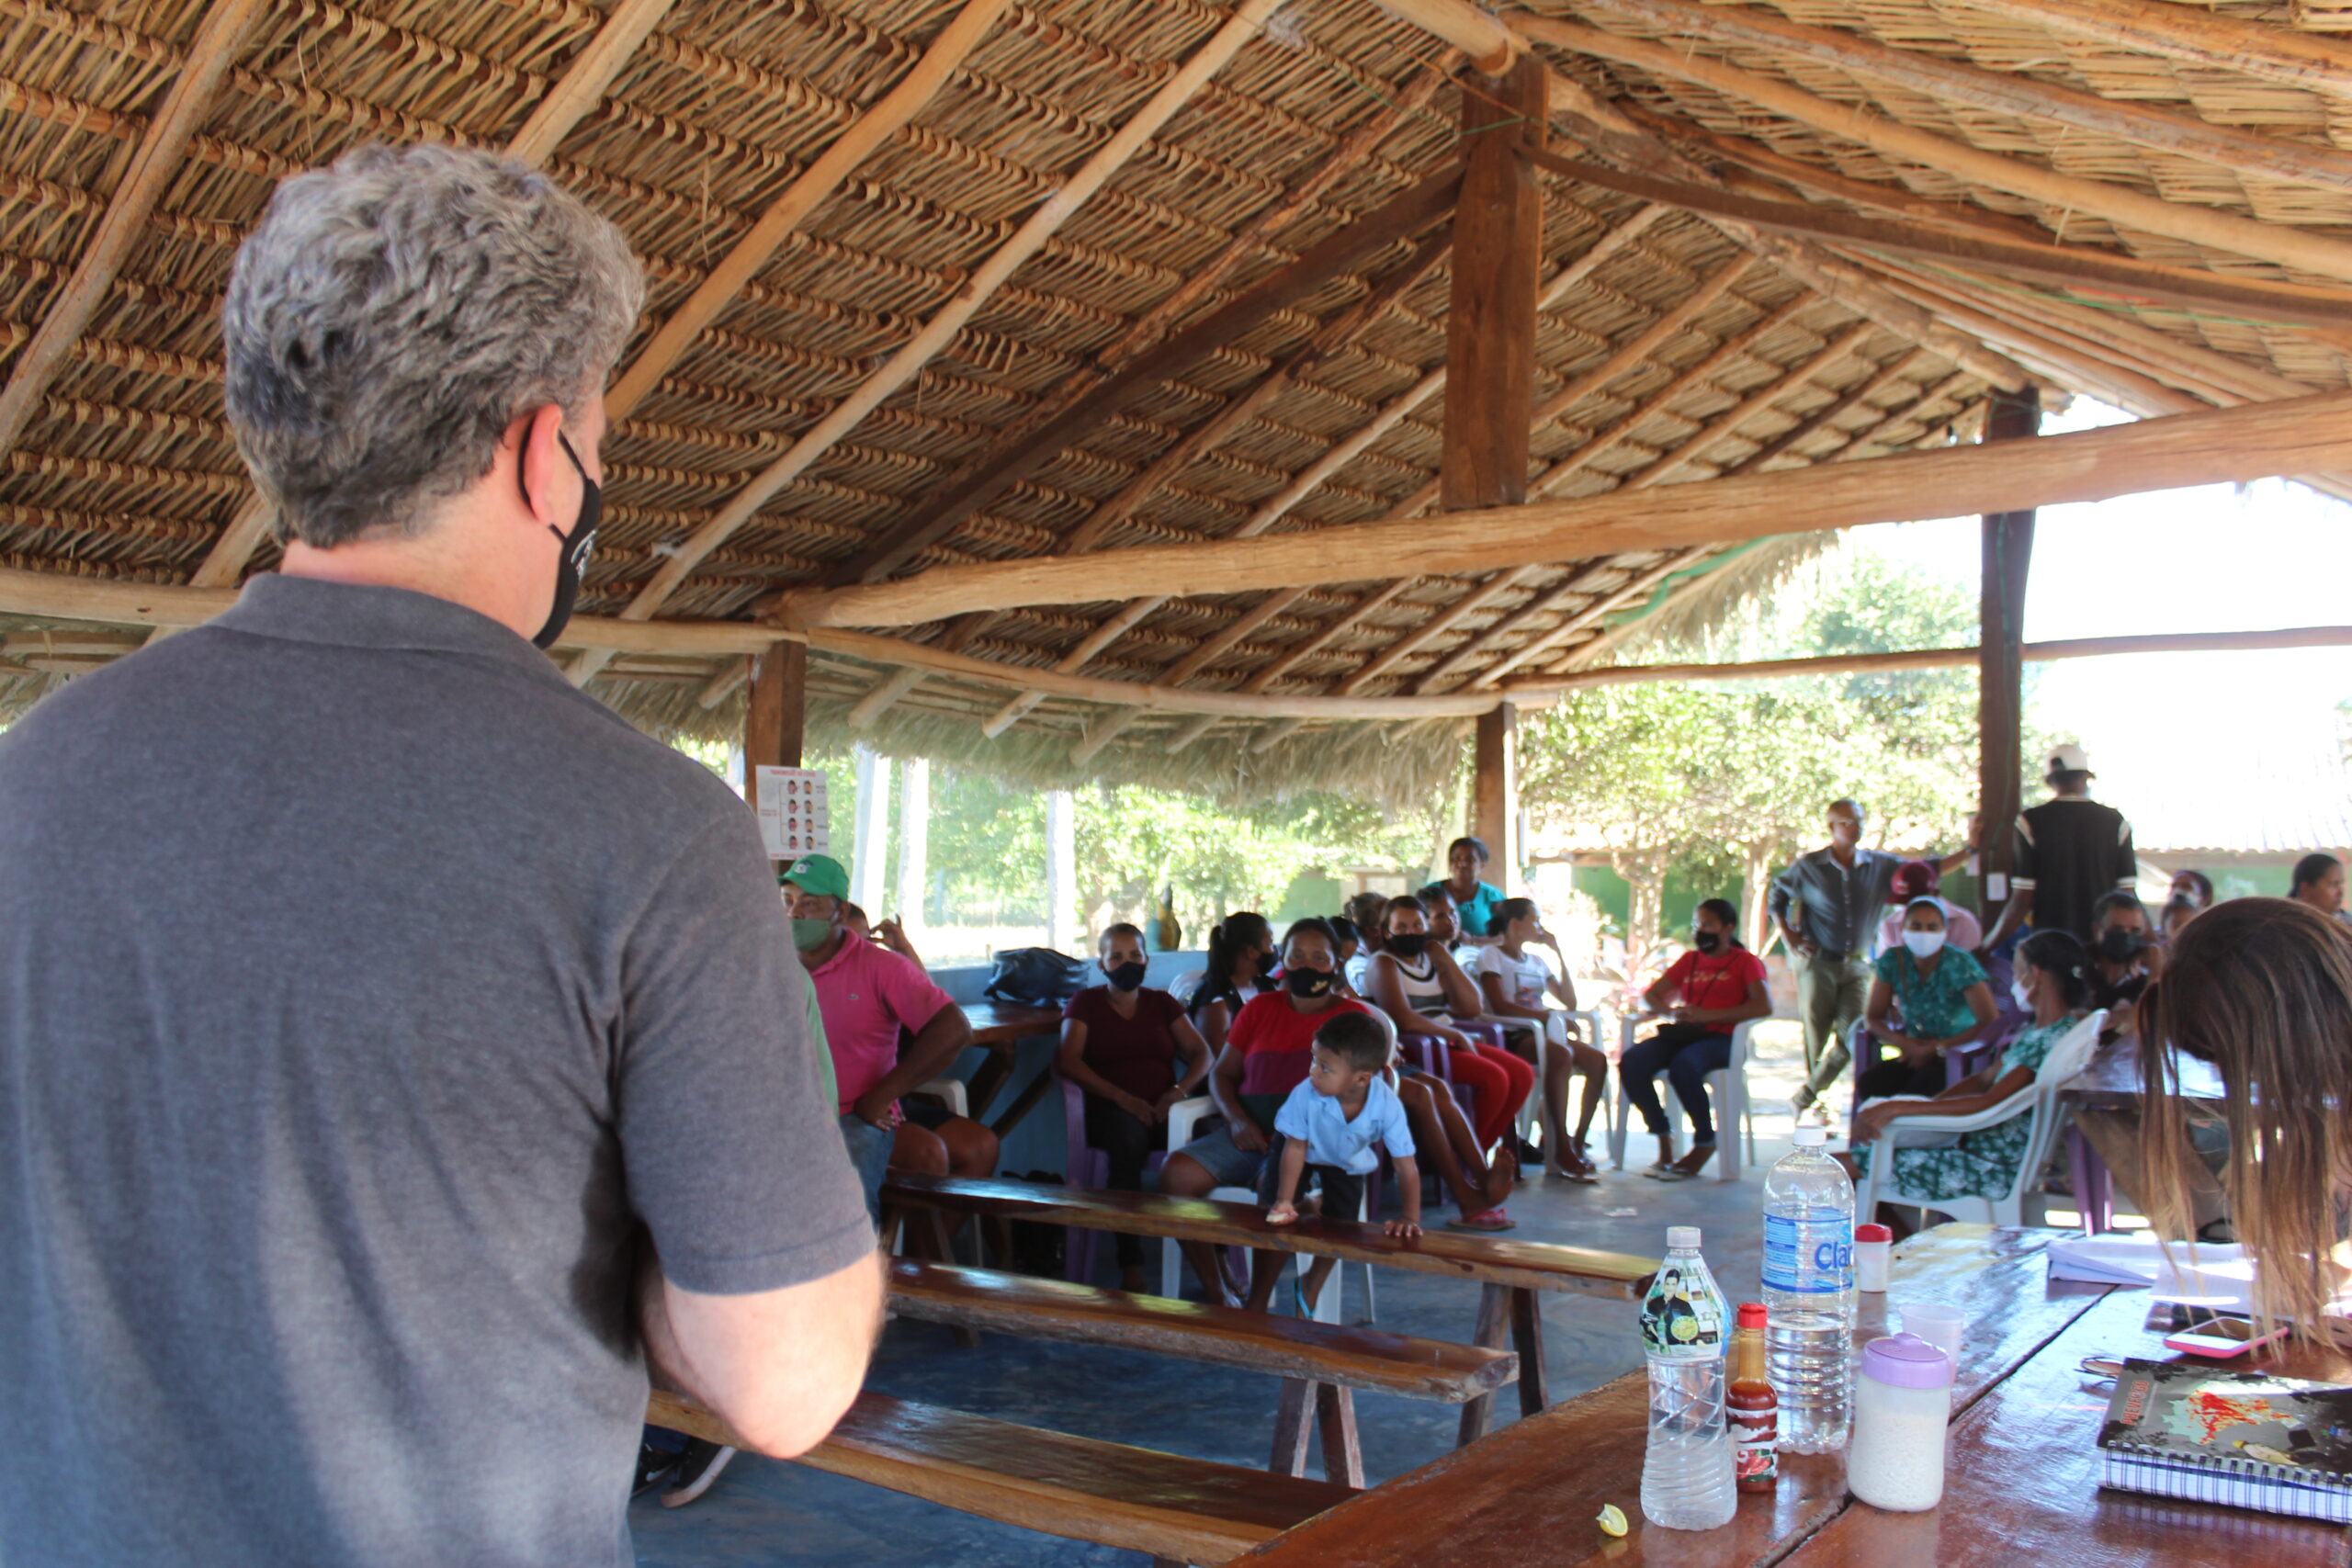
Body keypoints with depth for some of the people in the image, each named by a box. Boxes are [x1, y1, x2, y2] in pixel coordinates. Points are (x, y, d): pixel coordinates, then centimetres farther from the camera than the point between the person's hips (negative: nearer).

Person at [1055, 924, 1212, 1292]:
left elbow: (1200, 1053, 15)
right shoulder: (1086, 1003, 16)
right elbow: (1067, 1061, 0)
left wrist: (1180, 1090, -8)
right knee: (1128, 1140, -39)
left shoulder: (1162, 1003, 25)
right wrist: (1121, 1097, -13)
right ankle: (1131, 1266, -41)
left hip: (1164, 1108, 2)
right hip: (1111, 1107, -2)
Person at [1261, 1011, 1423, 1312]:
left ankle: (1310, 1291, 29)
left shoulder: (1388, 1106, -37)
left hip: (1347, 1164, 1)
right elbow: (1295, 1147, -26)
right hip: (1306, 1151, -1)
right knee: (1276, 1219, -12)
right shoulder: (1306, 1094, -39)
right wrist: (1284, 1201, -27)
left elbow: (1406, 1167, -30)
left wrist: (1411, 1218, -36)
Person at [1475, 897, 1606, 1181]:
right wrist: (1547, 1016, -19)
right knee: (1561, 1056, -34)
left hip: (1540, 1032, 7)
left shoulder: (1536, 961, 23)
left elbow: (1569, 1002, 18)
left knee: (1597, 1060, -17)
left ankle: (1578, 1143, -14)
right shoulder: (1491, 956, 0)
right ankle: (1561, 1150, -33)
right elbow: (1500, 1006, -14)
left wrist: (1559, 953, 14)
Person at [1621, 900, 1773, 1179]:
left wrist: (1708, 1015, -15)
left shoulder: (1745, 961, 9)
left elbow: (1764, 1007, -8)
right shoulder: (1689, 960, 24)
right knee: (1631, 1063, -24)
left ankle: (1705, 1144, -16)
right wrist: (1670, 1012, -1)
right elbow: (1650, 995, 23)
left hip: (1720, 1039, -5)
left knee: (1683, 1066, -37)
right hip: (1682, 1034, 5)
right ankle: (1663, 1140, -14)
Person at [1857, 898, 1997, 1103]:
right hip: (1916, 1053, 4)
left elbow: (1991, 1023, -19)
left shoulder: (1959, 963, -15)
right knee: (1867, 1083, -23)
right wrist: (1905, 1044, -14)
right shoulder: (1893, 961, -2)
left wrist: (1938, 1048, -17)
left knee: (1918, 1089, -33)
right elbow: (1874, 1017, 5)